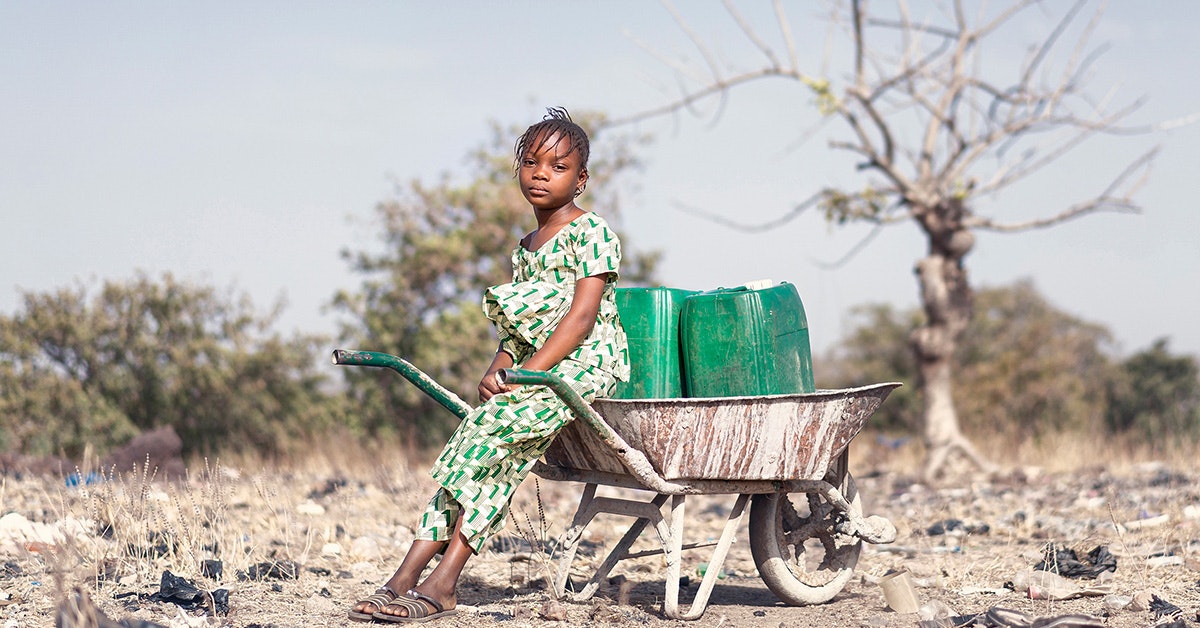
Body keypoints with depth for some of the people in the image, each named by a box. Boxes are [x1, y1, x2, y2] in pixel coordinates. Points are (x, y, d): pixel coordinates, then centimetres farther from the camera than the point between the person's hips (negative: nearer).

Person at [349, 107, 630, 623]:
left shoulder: (590, 232, -4)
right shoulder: (525, 248, 20)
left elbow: (583, 314, -14)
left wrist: (528, 372, -21)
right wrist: (498, 369, -2)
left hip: (585, 364, -7)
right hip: (535, 369, 7)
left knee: (497, 426, -28)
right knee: (481, 433, -15)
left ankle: (442, 583, -30)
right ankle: (407, 575, -22)